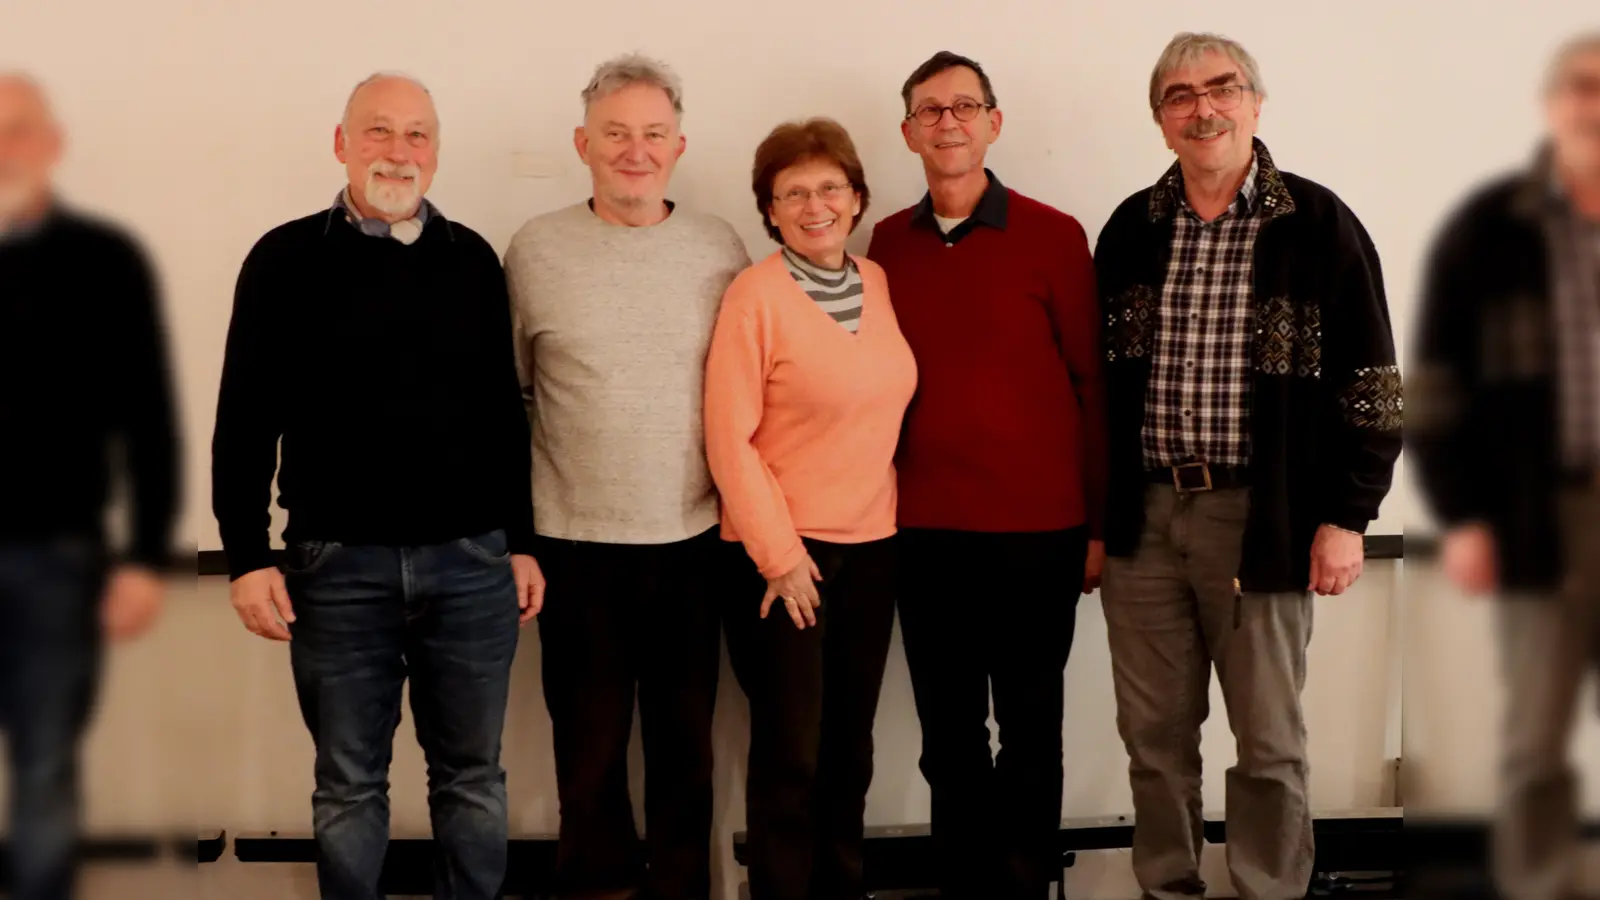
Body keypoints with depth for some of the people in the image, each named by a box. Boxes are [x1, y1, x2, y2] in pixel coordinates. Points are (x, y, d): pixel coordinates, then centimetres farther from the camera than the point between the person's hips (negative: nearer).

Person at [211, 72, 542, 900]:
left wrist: (521, 543, 10)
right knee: (349, 783, 9)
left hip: (470, 559, 2)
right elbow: (246, 420, -1)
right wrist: (247, 557, -6)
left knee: (472, 775, 11)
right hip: (337, 563, -2)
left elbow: (504, 413, 12)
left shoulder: (472, 259, 7)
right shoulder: (286, 259, 0)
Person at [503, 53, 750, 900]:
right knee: (589, 736, 9)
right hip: (577, 542, -1)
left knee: (684, 734, 12)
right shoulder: (535, 249, -2)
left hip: (695, 539, 1)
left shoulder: (721, 247, 2)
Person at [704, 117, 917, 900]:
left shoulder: (878, 282, 5)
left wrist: (878, 508, 8)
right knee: (789, 752, 1)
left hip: (870, 546, 5)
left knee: (850, 745, 13)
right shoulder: (755, 294, -12)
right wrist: (780, 555, -14)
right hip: (785, 550, -5)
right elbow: (729, 439, -13)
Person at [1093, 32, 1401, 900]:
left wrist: (1346, 518, -7)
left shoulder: (1318, 226, -3)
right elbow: (1095, 379, 12)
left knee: (1269, 740, 6)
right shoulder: (1131, 229, 8)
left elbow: (1369, 386, -3)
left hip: (1262, 520, -3)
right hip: (1142, 517, 3)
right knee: (1153, 732, 10)